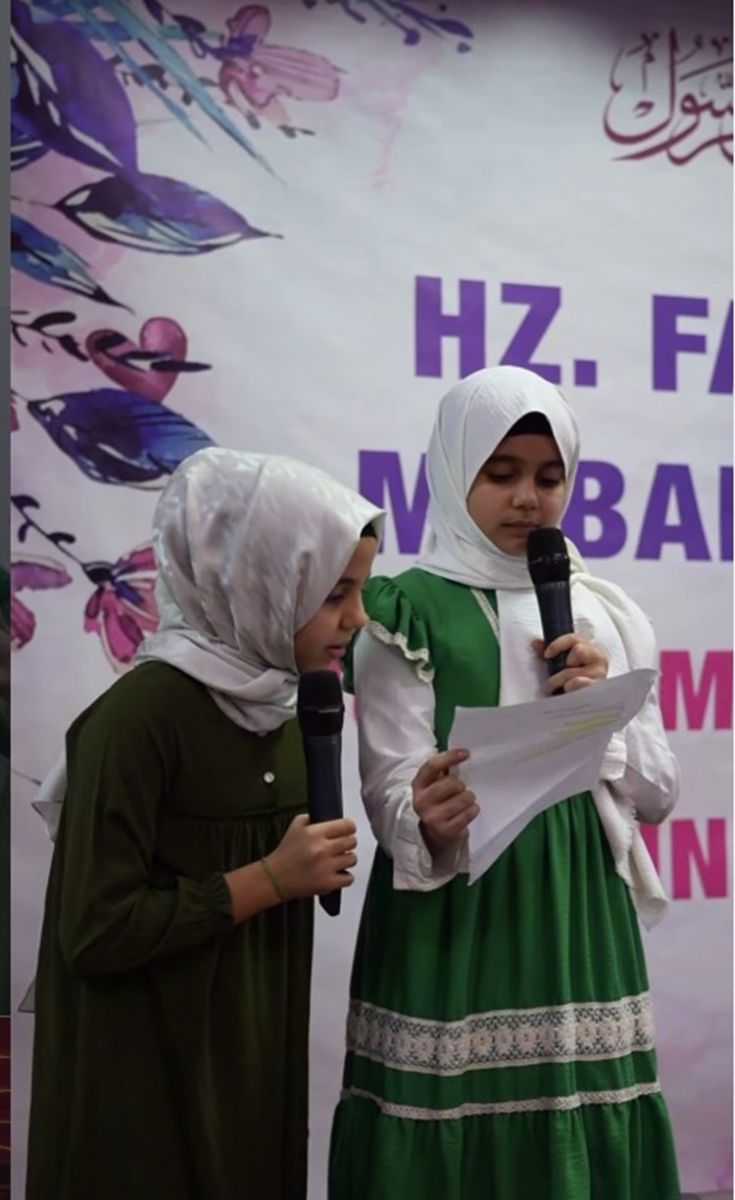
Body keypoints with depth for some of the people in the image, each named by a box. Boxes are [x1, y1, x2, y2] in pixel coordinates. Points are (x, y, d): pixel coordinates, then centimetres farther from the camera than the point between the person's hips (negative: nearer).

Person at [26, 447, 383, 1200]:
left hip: (255, 1061, 8)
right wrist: (271, 879, -19)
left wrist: (312, 869, 0)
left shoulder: (278, 710, 6)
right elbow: (95, 931, -21)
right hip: (150, 1084, -7)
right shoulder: (139, 714, -19)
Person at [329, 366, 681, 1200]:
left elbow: (658, 793, 10)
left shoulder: (605, 615, 9)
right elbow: (391, 791, -13)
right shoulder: (408, 613, -4)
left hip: (577, 924, 4)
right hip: (452, 927, -4)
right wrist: (428, 821, -35)